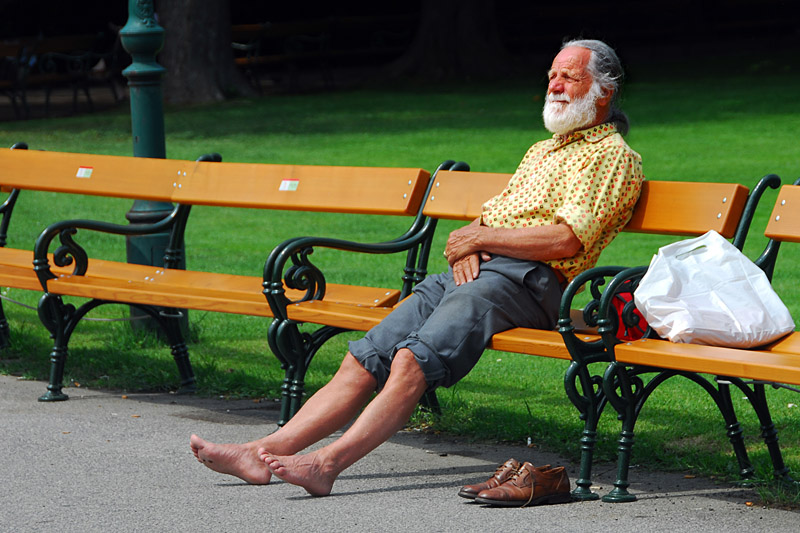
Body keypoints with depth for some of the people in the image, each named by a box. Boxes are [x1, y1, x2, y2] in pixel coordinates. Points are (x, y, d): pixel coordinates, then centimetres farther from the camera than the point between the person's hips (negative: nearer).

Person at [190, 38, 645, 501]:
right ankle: (267, 451, -15)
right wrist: (467, 247, 2)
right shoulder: (541, 151, 31)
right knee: (364, 359, -8)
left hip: (525, 278, -8)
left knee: (412, 362, -29)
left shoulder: (612, 154, 3)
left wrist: (478, 238, -3)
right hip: (476, 272, 8)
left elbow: (567, 240, -11)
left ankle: (328, 464, -37)